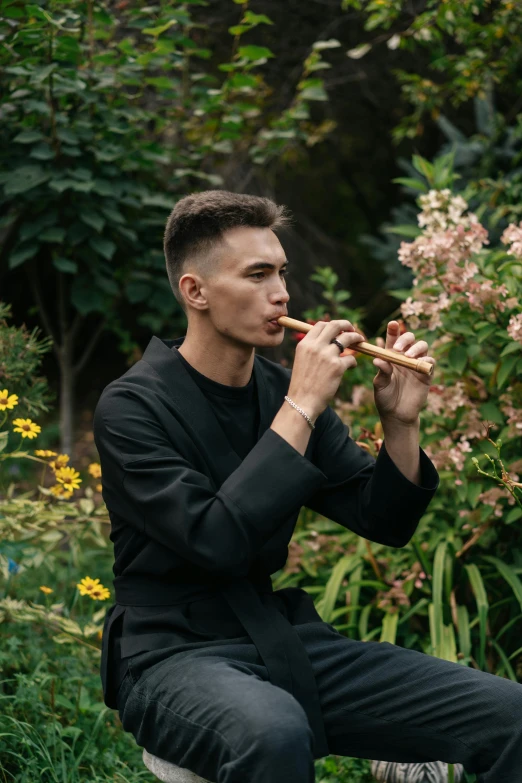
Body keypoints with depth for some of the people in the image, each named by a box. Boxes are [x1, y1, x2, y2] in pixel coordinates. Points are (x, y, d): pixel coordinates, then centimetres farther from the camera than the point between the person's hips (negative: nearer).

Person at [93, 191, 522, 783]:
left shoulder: (283, 390, 7)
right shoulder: (132, 406, -10)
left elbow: (386, 523, 10)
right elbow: (217, 543, -24)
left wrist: (401, 423, -7)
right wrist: (301, 409, -22)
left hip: (288, 640, 6)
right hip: (177, 656, -5)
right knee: (272, 732, -41)